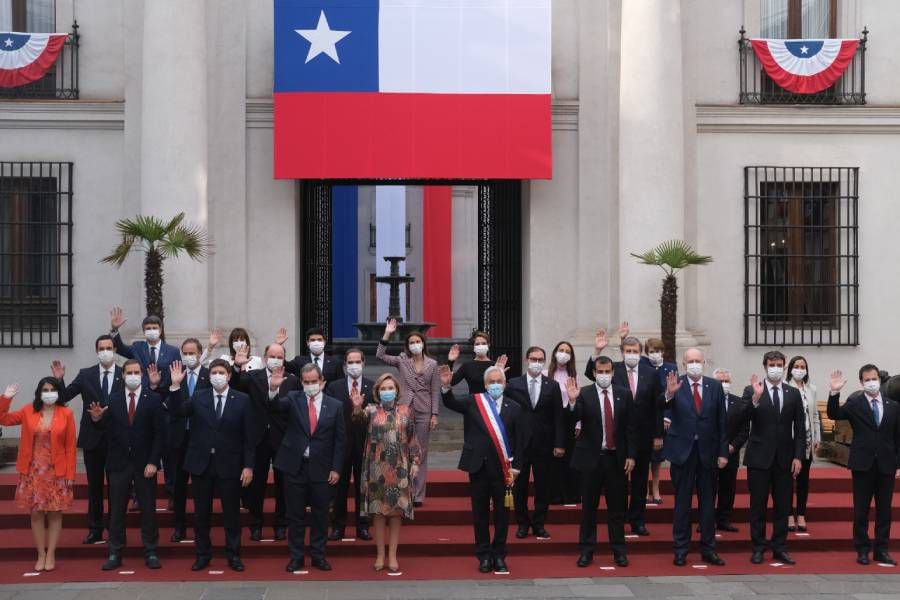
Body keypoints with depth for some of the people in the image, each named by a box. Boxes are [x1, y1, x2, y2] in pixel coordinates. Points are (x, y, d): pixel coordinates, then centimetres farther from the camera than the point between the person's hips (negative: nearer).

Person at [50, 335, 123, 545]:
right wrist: (59, 380, -19)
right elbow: (64, 398, -4)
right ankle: (95, 529, 19)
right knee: (94, 485, 10)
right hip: (92, 438, 2)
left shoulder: (125, 375, -4)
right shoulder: (86, 374, 1)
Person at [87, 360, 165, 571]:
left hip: (145, 464, -2)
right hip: (119, 463, 2)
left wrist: (153, 462, -11)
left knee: (148, 509, 5)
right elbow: (107, 429, 2)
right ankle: (115, 554, 13)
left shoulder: (153, 399, -2)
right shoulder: (113, 399, 5)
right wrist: (97, 419, -20)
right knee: (116, 510, 6)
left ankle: (150, 553, 13)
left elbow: (159, 433, -5)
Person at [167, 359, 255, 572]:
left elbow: (248, 436, -2)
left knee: (232, 512, 6)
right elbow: (177, 411, -8)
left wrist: (248, 466, -7)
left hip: (229, 465, -2)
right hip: (201, 464, 2)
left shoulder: (242, 400, -2)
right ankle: (203, 555, 21)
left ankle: (234, 555, 18)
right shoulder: (198, 397, 4)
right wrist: (175, 386, -20)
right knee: (201, 513, 9)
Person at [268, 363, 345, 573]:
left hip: (322, 469, 0)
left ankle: (318, 555, 21)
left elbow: (339, 440, 2)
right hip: (295, 466, 0)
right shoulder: (293, 399, 2)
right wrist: (274, 388, -38)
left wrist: (336, 468, -3)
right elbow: (276, 405, -19)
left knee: (320, 514, 8)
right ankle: (296, 556, 18)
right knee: (295, 514, 7)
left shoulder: (335, 406, 2)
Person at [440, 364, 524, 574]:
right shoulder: (473, 402, 2)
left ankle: (499, 555, 18)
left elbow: (519, 440, 2)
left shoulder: (513, 408, 2)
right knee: (480, 513, 7)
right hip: (478, 467, 0)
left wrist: (515, 468, -2)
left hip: (502, 468, 0)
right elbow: (450, 403, -12)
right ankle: (484, 555, 16)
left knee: (502, 513, 7)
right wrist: (446, 386, -31)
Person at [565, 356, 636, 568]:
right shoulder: (584, 394, -4)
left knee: (617, 507, 7)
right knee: (589, 506, 6)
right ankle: (586, 550, 14)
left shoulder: (624, 394, 3)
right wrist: (573, 401, -35)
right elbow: (575, 418, -17)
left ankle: (619, 550, 16)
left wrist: (631, 455, -1)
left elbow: (631, 427, 4)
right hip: (591, 457, -1)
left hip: (617, 458, 2)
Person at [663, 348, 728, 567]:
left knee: (708, 502, 9)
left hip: (708, 451, 2)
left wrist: (723, 451, 0)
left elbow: (721, 421, 3)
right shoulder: (675, 385, -5)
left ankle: (708, 550, 18)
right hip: (683, 450, -2)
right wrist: (669, 394, -44)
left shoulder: (715, 386, 2)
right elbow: (661, 408, -23)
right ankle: (680, 550, 13)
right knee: (682, 502, 5)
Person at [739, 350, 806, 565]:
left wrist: (798, 456, 0)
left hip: (784, 458, 3)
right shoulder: (751, 391, -2)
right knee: (758, 505, 3)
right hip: (759, 457, -3)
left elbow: (800, 428, 8)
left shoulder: (793, 394, 7)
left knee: (783, 505, 7)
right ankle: (758, 547, 11)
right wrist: (755, 398, -28)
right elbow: (743, 418, -15)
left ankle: (779, 548, 15)